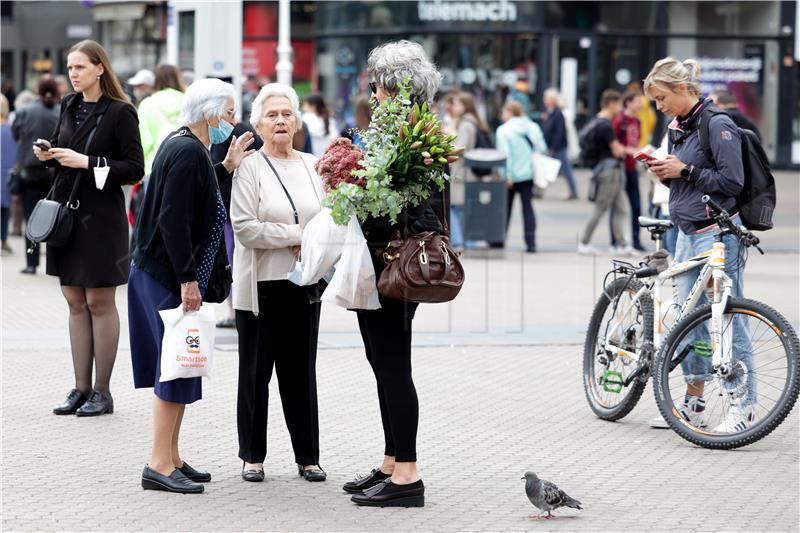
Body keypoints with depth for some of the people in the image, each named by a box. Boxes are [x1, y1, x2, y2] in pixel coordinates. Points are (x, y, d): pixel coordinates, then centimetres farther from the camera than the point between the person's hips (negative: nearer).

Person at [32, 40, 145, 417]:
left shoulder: (119, 113, -9)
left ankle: (102, 392, 6)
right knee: (75, 302, 9)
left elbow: (135, 170, -12)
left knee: (100, 303, 0)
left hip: (101, 216, -6)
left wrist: (87, 162, -19)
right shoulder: (69, 107, 10)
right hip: (65, 211, 6)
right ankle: (81, 388, 14)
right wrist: (48, 155, -2)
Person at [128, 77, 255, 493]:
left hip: (156, 270, 10)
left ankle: (171, 459, 21)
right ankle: (160, 465, -3)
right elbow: (174, 220, -23)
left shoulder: (180, 145, 12)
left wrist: (226, 167, 17)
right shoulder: (189, 153, -18)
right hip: (170, 276, -10)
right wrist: (187, 279, -21)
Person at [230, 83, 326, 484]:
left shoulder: (312, 166, 9)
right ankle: (252, 455, 14)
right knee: (256, 371, 5)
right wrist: (296, 235, -14)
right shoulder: (249, 168, -6)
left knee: (300, 371, 9)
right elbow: (244, 227, -15)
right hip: (261, 284, -4)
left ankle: (308, 456, 15)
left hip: (303, 283, 4)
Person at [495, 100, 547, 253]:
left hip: (511, 175, -3)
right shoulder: (533, 127, 3)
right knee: (528, 207, 6)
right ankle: (531, 243, -1)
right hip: (529, 173, 3)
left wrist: (507, 175, -15)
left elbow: (505, 154, -15)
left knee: (505, 208, 9)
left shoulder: (504, 130, -10)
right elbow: (542, 149, 2)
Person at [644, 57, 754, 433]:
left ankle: (744, 407, -1)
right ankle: (693, 404, 20)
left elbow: (732, 181, -17)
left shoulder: (718, 125, -12)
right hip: (687, 234, 9)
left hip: (717, 234, -9)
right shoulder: (677, 128, 15)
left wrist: (684, 170, -15)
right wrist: (665, 173, 2)